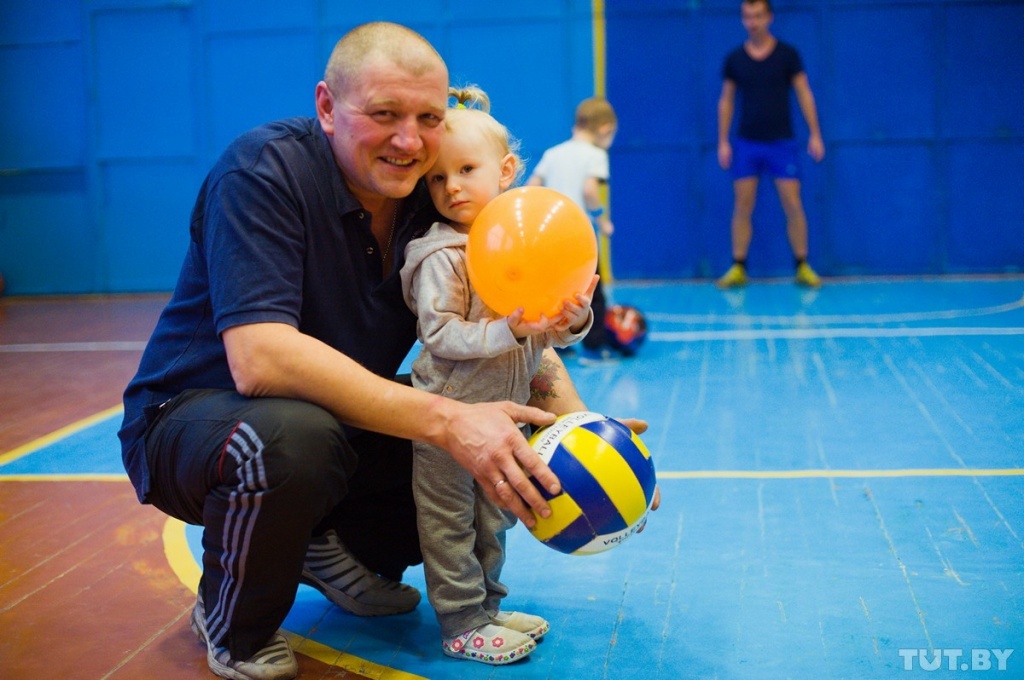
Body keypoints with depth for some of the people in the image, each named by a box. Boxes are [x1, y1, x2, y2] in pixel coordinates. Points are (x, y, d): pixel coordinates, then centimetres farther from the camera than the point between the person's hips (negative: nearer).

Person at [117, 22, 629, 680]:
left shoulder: (438, 195, -6)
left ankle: (337, 549, 9)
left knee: (515, 445, -9)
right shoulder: (264, 170, -24)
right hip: (191, 417, -5)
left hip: (342, 420, 6)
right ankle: (234, 626, -8)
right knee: (295, 436, -39)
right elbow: (260, 360, -36)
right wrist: (446, 420, -40)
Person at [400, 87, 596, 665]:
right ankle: (463, 625, 15)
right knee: (449, 524, 3)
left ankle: (486, 605, 35)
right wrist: (509, 331, -31)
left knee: (493, 521, 19)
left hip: (506, 411, 6)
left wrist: (574, 320, -17)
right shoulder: (441, 256, -15)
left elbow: (552, 334, 6)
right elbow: (439, 336, -22)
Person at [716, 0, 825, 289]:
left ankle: (802, 268, 6)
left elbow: (804, 94, 1)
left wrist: (815, 134, -4)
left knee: (793, 205, -2)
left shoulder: (787, 54, -1)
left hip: (781, 142, -1)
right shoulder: (734, 59, 4)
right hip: (747, 143, 1)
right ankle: (738, 269, 6)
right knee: (742, 206, 1)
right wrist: (723, 141, 4)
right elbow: (726, 101, 9)